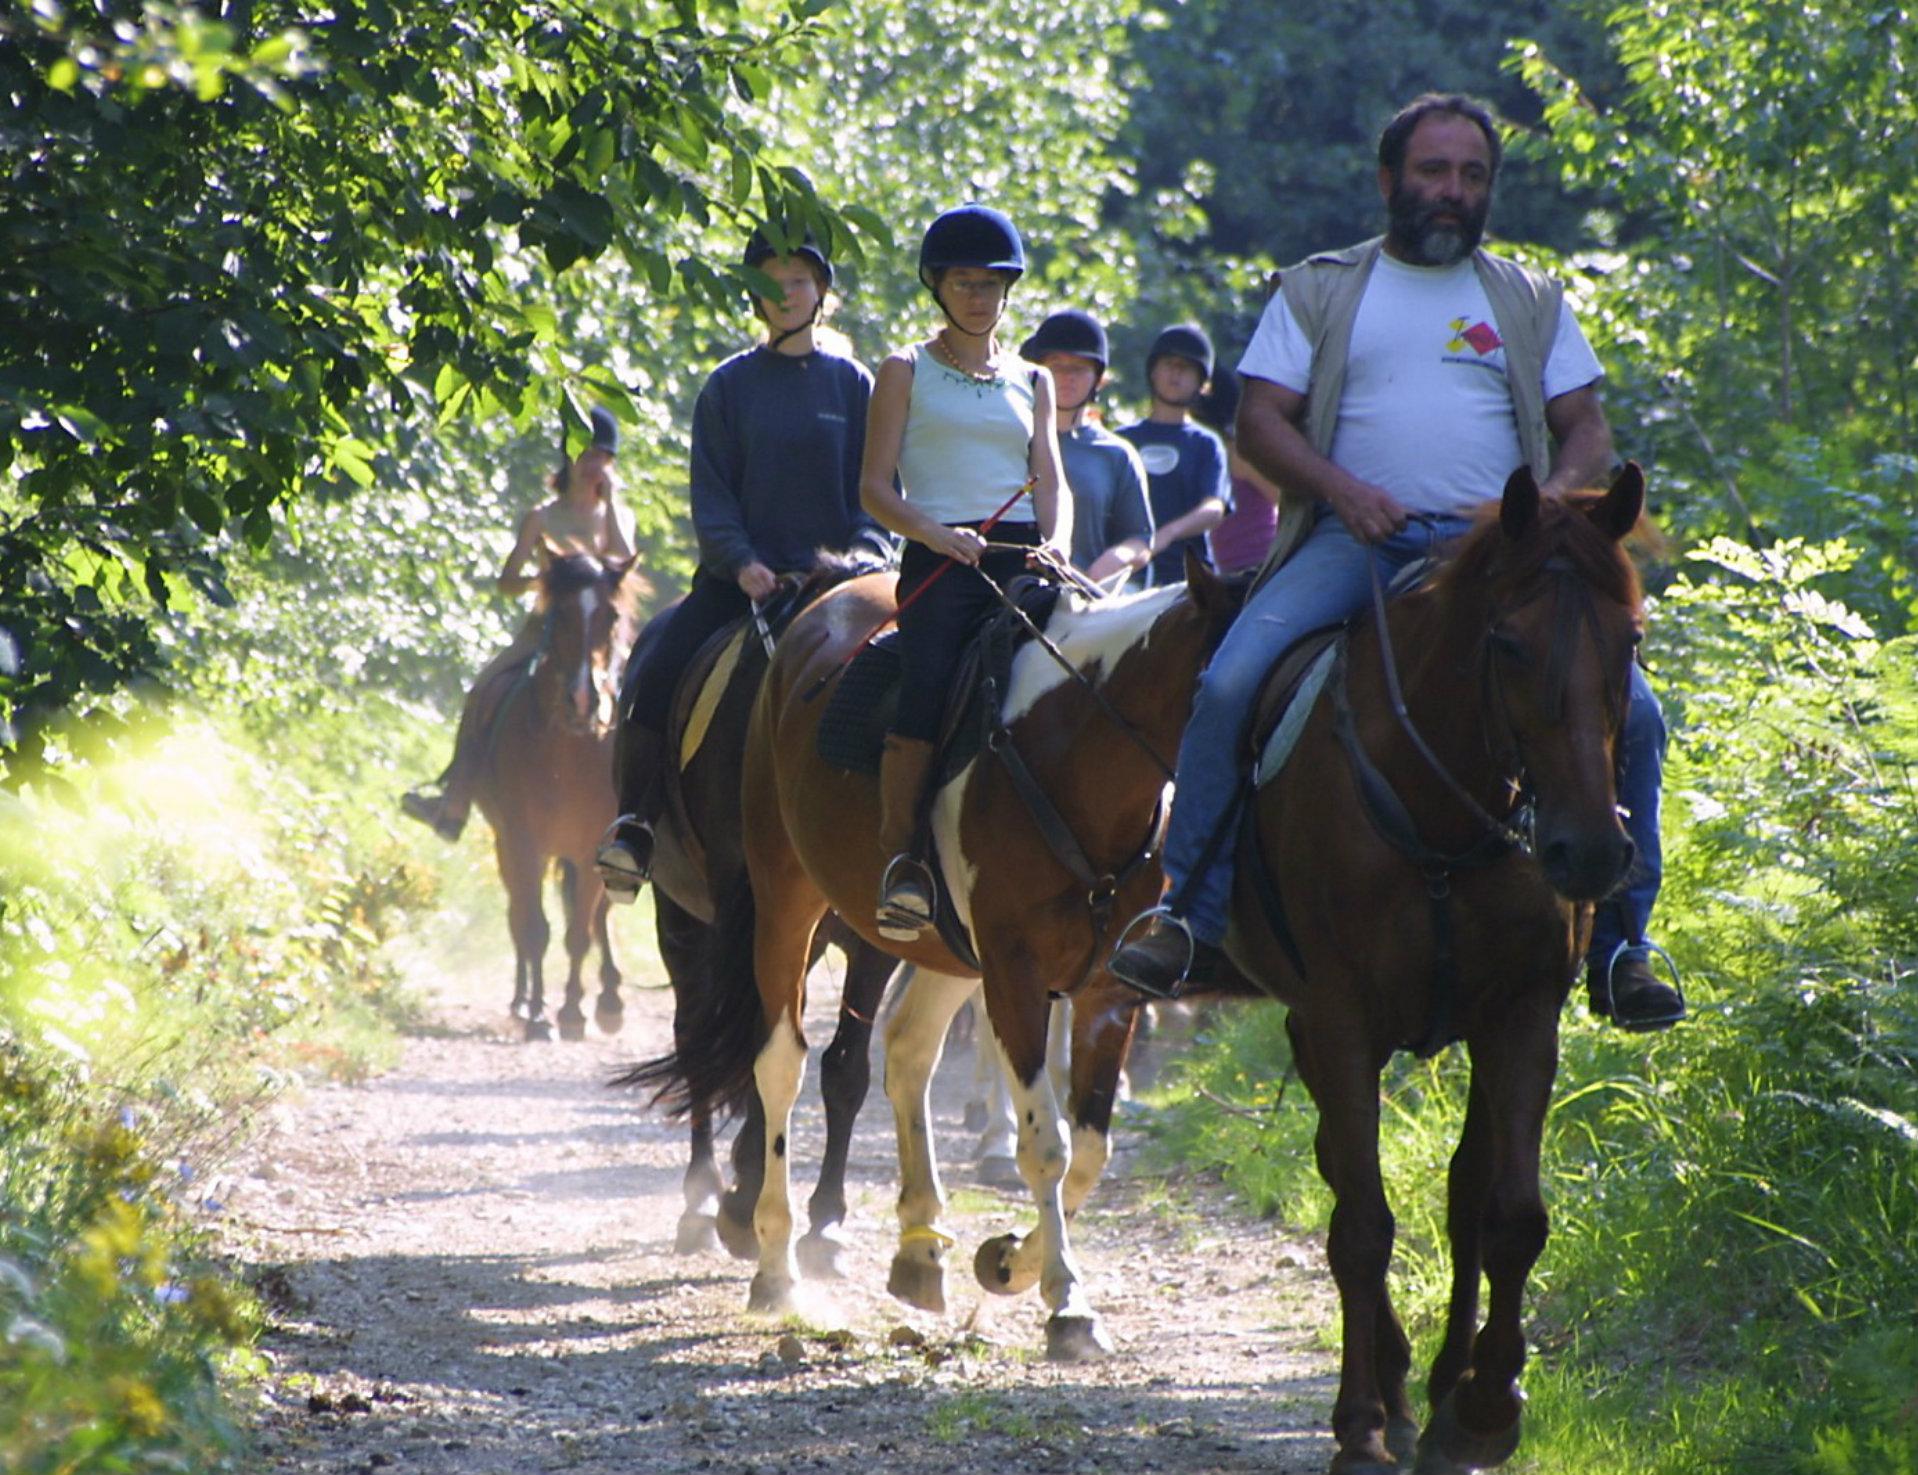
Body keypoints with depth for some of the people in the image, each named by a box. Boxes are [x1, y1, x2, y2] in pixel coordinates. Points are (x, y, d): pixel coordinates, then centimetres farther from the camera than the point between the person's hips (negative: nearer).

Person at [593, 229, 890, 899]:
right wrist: (742, 564, -13)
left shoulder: (852, 384, 10)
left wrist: (867, 549, -11)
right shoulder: (730, 386, 9)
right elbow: (712, 493, 3)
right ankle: (633, 827, -9)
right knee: (654, 678, -19)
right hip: (742, 575, 0)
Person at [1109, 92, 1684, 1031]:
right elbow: (1261, 420, 6)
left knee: (1631, 713, -18)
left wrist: (1551, 504, -8)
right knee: (1229, 683, -27)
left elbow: (1586, 432, 14)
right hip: (1358, 538, -1)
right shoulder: (1321, 291, 15)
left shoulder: (1531, 301, 20)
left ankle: (1619, 944, -7)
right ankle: (1189, 915, -17)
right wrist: (1346, 490, -12)